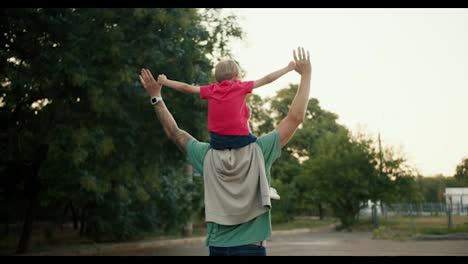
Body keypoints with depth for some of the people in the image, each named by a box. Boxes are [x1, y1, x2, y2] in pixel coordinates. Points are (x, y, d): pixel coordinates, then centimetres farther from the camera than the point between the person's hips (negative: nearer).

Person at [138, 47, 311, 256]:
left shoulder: (206, 155, 0)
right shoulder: (259, 150, -8)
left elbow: (173, 132, 14)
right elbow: (296, 117, -4)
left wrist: (156, 97, 24)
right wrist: (306, 75, 6)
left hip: (217, 247, 4)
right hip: (250, 246, -3)